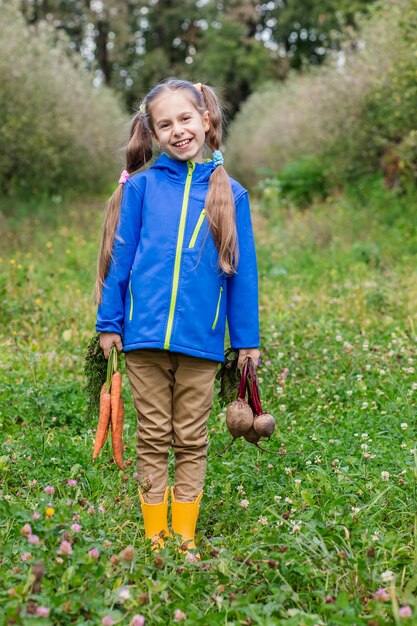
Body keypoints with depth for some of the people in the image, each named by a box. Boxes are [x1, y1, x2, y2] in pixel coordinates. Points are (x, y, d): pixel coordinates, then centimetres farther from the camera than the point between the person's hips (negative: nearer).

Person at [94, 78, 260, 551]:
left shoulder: (229, 193, 4)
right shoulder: (141, 185, 2)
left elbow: (242, 270, 5)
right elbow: (121, 256, 4)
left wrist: (247, 338, 4)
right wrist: (109, 322, 2)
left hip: (201, 338, 1)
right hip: (144, 335, 0)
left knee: (191, 440, 10)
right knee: (153, 438, 9)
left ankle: (185, 535, 21)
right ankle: (155, 536, 19)